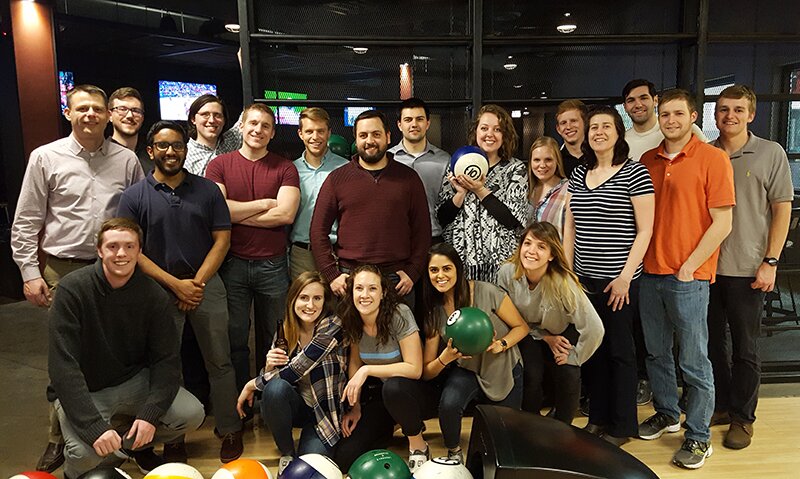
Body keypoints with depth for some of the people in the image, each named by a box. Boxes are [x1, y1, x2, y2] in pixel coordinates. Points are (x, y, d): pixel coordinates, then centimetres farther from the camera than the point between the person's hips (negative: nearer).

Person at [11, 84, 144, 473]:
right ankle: (59, 440, 23)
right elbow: (26, 222, 3)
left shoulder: (126, 160, 5)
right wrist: (30, 272, -2)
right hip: (63, 272, -1)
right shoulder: (46, 157, 2)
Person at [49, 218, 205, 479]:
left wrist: (150, 413, -22)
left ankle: (137, 445, 16)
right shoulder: (72, 289, -19)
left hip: (135, 381, 3)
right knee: (86, 455, -28)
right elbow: (62, 366, -22)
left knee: (191, 414, -16)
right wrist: (94, 426, -30)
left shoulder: (154, 295, -10)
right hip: (85, 390, -3)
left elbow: (166, 359, -7)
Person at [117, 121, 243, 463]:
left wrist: (197, 283, -8)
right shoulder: (135, 196, 1)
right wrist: (176, 284, -11)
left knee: (219, 361, 5)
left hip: (206, 286, 1)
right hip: (159, 290, 0)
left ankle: (229, 429, 19)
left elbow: (222, 240, 1)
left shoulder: (207, 190, 4)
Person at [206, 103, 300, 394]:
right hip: (233, 263, 0)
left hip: (273, 264, 0)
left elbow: (286, 214, -10)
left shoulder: (284, 168, 3)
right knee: (235, 338, 10)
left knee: (272, 339, 11)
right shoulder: (219, 165, 4)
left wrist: (237, 214, -9)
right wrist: (264, 203, -8)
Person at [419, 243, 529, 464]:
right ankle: (454, 452, 0)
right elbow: (427, 373, -8)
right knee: (449, 404, -31)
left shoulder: (487, 292, -22)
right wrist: (446, 356, -29)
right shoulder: (435, 312, -11)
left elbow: (521, 327, -8)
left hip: (504, 370, 0)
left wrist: (501, 345, -28)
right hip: (468, 371, 1)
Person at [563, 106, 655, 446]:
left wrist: (625, 277, -13)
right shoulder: (579, 175, 10)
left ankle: (621, 426, 22)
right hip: (583, 279, 5)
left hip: (618, 280, -5)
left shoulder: (635, 173, -6)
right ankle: (598, 418, 29)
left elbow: (644, 230, -8)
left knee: (619, 350, 6)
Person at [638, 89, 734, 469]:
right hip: (650, 273, 5)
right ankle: (666, 414, 35)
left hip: (689, 277, -5)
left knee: (694, 361, 3)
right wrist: (638, 259, 5)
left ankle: (698, 437, 17)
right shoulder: (647, 160, 9)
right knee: (656, 353, 16)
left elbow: (722, 223, -8)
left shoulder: (712, 158, -5)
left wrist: (689, 266, -11)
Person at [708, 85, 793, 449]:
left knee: (745, 348, 7)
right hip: (705, 266, 3)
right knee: (711, 342, 13)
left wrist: (770, 262, -8)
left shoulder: (770, 153, -1)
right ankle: (720, 405, 29)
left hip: (747, 269, -3)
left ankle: (742, 417, 21)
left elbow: (782, 210, -1)